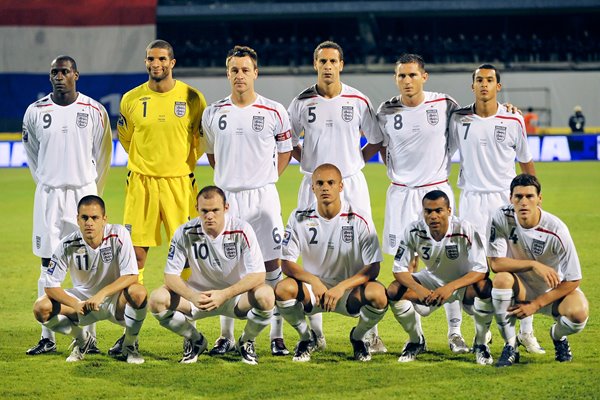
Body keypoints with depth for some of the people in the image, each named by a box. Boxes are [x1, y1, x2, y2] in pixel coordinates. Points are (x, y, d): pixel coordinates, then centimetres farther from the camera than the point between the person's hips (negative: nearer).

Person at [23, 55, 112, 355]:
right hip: (48, 195, 1)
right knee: (48, 267, 2)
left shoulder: (94, 111, -1)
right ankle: (47, 338, 6)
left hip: (83, 192, -1)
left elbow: (102, 155, 9)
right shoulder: (36, 112, 1)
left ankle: (88, 337, 5)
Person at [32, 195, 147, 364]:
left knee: (138, 292, -35)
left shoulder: (118, 235, -20)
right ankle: (82, 340, 8)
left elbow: (131, 276, -24)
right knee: (41, 308, -21)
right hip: (83, 299, 2)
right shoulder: (67, 245, -16)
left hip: (114, 300, -2)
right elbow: (51, 286, -13)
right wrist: (76, 304, -31)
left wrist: (102, 294, -37)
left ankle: (130, 345, -7)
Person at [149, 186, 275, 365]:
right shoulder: (185, 233, -13)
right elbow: (171, 275, -11)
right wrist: (192, 296, -33)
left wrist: (224, 294, -35)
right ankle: (195, 340, 6)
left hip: (236, 296, -1)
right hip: (199, 295, 2)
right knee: (157, 299, -24)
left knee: (266, 295, -34)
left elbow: (258, 275, -21)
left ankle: (246, 341, 0)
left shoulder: (241, 230, -17)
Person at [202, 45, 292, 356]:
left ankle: (277, 335, 4)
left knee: (272, 264, -1)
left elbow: (285, 150, 10)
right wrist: (229, 178, 9)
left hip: (263, 196, -2)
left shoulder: (274, 112, -1)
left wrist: (265, 179, 2)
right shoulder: (213, 114, 4)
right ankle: (226, 336, 13)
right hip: (226, 196, 2)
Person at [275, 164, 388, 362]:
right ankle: (306, 337, 2)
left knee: (378, 294, -33)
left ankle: (358, 337, 2)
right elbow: (287, 262, -5)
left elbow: (373, 268, -11)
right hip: (313, 289, 1)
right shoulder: (300, 218, -5)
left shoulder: (359, 219, -10)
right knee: (283, 289, -30)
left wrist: (342, 287, -25)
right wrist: (313, 281, -23)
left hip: (350, 291, -1)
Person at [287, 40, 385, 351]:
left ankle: (370, 331, 1)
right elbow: (288, 140, 13)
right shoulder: (302, 102, 2)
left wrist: (355, 161, 1)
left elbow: (376, 140, 10)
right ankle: (315, 331, 10)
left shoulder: (358, 101, 0)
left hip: (351, 184, -1)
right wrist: (309, 162, 4)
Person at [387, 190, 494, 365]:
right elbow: (400, 269, -15)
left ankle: (481, 344, -10)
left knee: (485, 288, -36)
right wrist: (419, 289, -35)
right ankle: (416, 341, 5)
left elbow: (480, 270, -29)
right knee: (394, 291, -21)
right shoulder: (414, 231, -20)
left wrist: (451, 287, -43)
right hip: (432, 280, 3)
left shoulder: (464, 230, -28)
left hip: (463, 282, -3)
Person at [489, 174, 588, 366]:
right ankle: (510, 346, -13)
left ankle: (558, 336, 9)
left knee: (579, 313, -32)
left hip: (553, 290, -1)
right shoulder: (502, 218, -19)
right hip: (521, 288, 1)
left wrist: (536, 304, -18)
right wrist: (534, 265, -32)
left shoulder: (556, 230, -24)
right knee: (502, 279, -34)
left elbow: (572, 280, -17)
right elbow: (496, 263, -21)